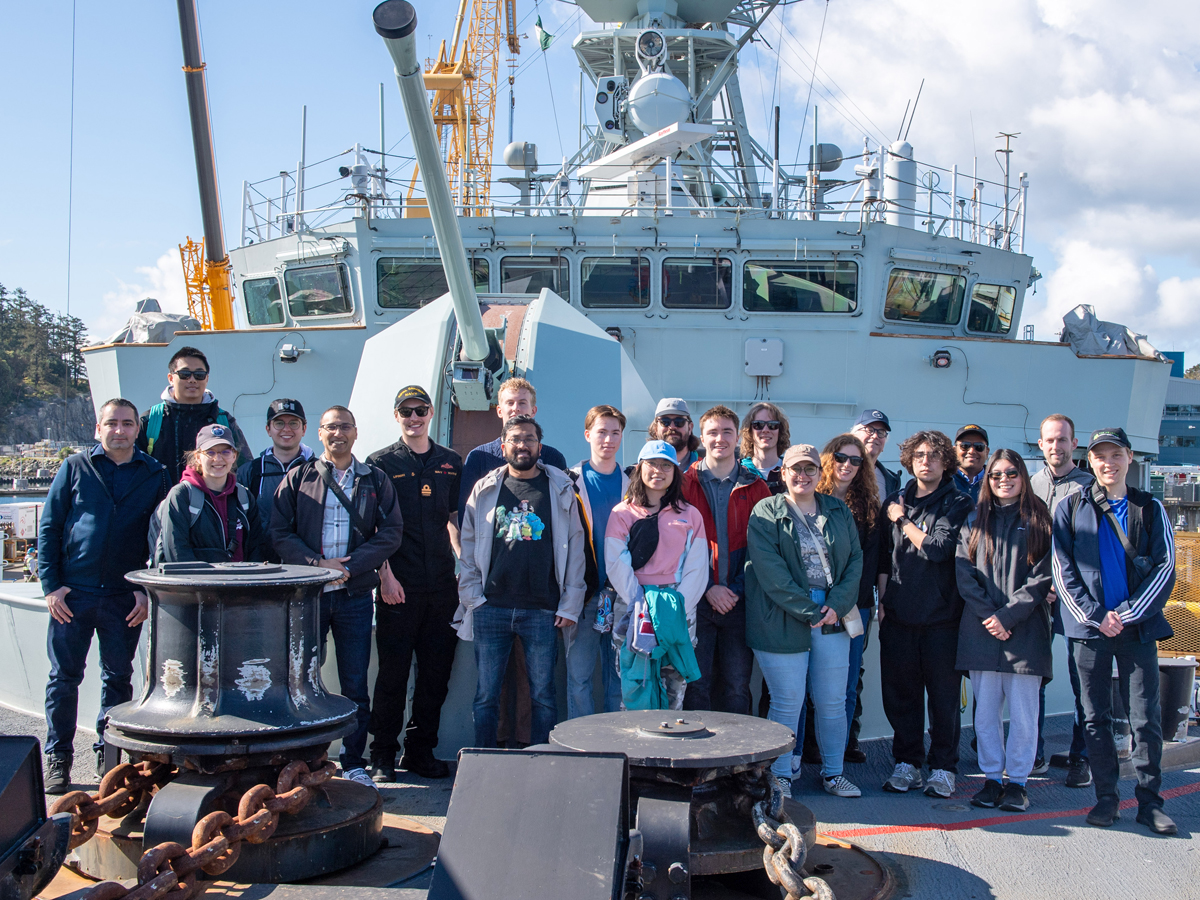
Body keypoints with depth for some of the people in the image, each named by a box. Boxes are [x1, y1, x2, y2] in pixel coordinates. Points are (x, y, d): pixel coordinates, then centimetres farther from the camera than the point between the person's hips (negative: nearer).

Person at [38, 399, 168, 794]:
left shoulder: (154, 475, 5)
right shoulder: (75, 468, 5)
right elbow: (49, 527, 4)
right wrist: (51, 583, -4)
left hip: (125, 597, 1)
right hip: (72, 593, 0)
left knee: (119, 678, 8)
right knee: (64, 676, 4)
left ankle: (109, 753, 21)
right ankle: (58, 758, 16)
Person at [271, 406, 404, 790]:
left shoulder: (375, 481, 9)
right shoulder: (298, 478, 8)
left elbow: (391, 532, 1)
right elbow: (280, 532, 1)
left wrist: (349, 566, -10)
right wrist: (317, 564, -12)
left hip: (355, 594, 0)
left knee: (355, 683, 4)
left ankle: (353, 763, 14)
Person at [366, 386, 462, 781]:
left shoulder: (451, 463, 13)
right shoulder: (380, 463, 3)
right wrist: (386, 576, -10)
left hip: (442, 585, 4)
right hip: (399, 586, -3)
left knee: (436, 673, 8)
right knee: (393, 672, 0)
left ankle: (421, 751, 19)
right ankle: (383, 755, 11)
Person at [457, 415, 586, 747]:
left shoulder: (561, 489, 5)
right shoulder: (485, 489, 9)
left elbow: (575, 548, 4)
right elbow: (468, 545, 11)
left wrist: (569, 605, -2)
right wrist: (472, 597, 1)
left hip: (542, 611, -1)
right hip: (491, 608, 1)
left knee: (543, 695, 3)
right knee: (486, 695, 5)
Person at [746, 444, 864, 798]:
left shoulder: (839, 512, 13)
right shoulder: (767, 512, -1)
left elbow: (855, 559, 8)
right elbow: (770, 570, -10)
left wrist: (837, 604, -7)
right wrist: (808, 611, -13)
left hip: (832, 617, 4)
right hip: (782, 619, -4)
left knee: (833, 701, 9)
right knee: (787, 702, -1)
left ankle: (833, 772, 24)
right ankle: (779, 776, 14)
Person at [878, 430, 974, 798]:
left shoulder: (958, 504, 0)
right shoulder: (894, 503, 12)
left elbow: (939, 549, -14)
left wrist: (904, 522, -4)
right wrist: (882, 601, 9)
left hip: (942, 616, -3)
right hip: (898, 615, 4)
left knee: (943, 696, 3)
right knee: (900, 692, 8)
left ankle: (943, 768, 13)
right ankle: (907, 764, 20)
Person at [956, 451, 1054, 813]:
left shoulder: (1039, 521, 5)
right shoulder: (975, 520, 12)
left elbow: (1042, 578, -2)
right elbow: (963, 572, 4)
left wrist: (1007, 616, -11)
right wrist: (988, 614, -9)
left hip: (1025, 630, -2)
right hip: (981, 631, 2)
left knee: (1023, 712, 0)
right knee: (985, 710, 4)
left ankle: (1017, 781, 11)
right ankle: (992, 778, 15)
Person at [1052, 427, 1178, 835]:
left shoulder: (1150, 509, 7)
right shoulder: (1070, 509, 6)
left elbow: (1164, 568, 1)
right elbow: (1063, 572, 1)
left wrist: (1125, 614, -9)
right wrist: (1096, 617, -9)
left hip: (1138, 627, 0)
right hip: (1089, 628, 0)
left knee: (1146, 717, 1)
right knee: (1096, 717, 5)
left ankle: (1149, 801, 11)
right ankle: (1106, 796, 15)